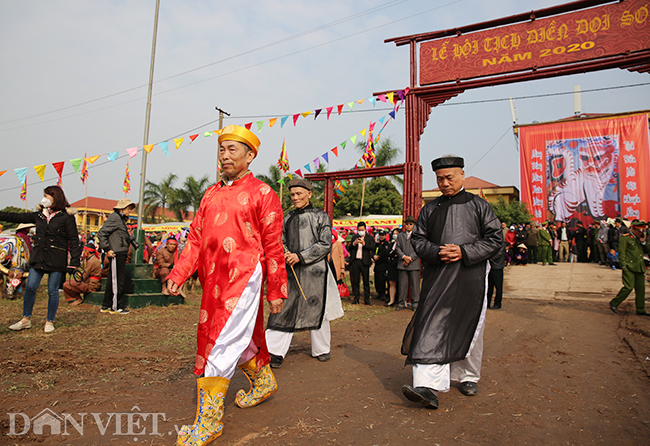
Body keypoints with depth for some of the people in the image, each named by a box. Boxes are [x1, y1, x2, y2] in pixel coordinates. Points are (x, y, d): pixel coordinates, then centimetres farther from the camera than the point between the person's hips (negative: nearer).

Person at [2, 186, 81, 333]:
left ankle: (50, 322, 16)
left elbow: (74, 240, -6)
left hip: (57, 260, -5)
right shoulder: (38, 215, 11)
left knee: (52, 291, 2)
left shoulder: (66, 217, -5)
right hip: (38, 258, 5)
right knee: (30, 287, 4)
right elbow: (17, 217, 19)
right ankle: (26, 319, 20)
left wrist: (75, 261, -11)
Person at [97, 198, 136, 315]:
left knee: (112, 280, 14)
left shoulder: (121, 218, 19)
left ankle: (106, 306, 22)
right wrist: (107, 249, -18)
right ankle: (115, 307, 4)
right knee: (117, 280, -4)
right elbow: (101, 233, -16)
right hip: (116, 253, -10)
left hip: (121, 254, 10)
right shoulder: (114, 217, -10)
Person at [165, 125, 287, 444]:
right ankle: (264, 381, 42)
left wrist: (276, 291, -5)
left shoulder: (261, 193, -3)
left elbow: (273, 246, -5)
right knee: (240, 338, 18)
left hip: (243, 277, -6)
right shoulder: (211, 194, 15)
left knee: (222, 344, -7)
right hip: (214, 280, 7)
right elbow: (196, 238, 14)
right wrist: (178, 274, 4)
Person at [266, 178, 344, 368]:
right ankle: (275, 353, 4)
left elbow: (325, 244, -7)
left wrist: (300, 256, -14)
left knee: (316, 310, 6)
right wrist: (284, 255, -4)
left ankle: (321, 350, 24)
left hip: (314, 272, -3)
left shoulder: (320, 216, 1)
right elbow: (283, 242, 20)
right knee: (282, 309, -2)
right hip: (290, 271, 4)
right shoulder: (288, 218, 14)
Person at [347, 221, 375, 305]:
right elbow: (349, 248, 4)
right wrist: (354, 243, -15)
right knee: (355, 281, 6)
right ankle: (356, 298, 14)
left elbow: (372, 248, -11)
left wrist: (364, 243, -24)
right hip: (355, 261, 3)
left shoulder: (369, 237, 3)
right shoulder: (354, 237, 11)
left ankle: (367, 299, 7)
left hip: (364, 262, -2)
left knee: (366, 281, 1)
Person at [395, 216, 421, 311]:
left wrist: (410, 258, -10)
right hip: (402, 264, 2)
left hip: (414, 263, -2)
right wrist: (404, 256, -7)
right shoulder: (400, 235, 17)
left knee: (415, 284, -1)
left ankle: (415, 304, 6)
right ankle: (401, 303, 11)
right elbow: (398, 248, 9)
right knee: (402, 284, 4)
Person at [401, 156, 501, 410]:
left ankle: (469, 377, 31)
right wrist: (437, 252, -11)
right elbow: (417, 239, 9)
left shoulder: (478, 206, 5)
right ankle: (428, 387, -12)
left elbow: (495, 239, 0)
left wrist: (464, 252, -14)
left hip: (470, 277, -1)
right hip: (437, 279, 1)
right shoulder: (430, 209, 11)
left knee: (468, 329, 9)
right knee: (432, 329, -9)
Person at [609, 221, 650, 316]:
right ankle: (614, 303, 2)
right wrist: (623, 265, -15)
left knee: (641, 288, 6)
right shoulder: (625, 238, -4)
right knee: (629, 287, -12)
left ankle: (640, 310, 14)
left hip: (640, 268, 7)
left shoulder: (641, 238, 18)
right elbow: (621, 252, -9)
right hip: (629, 267, -7)